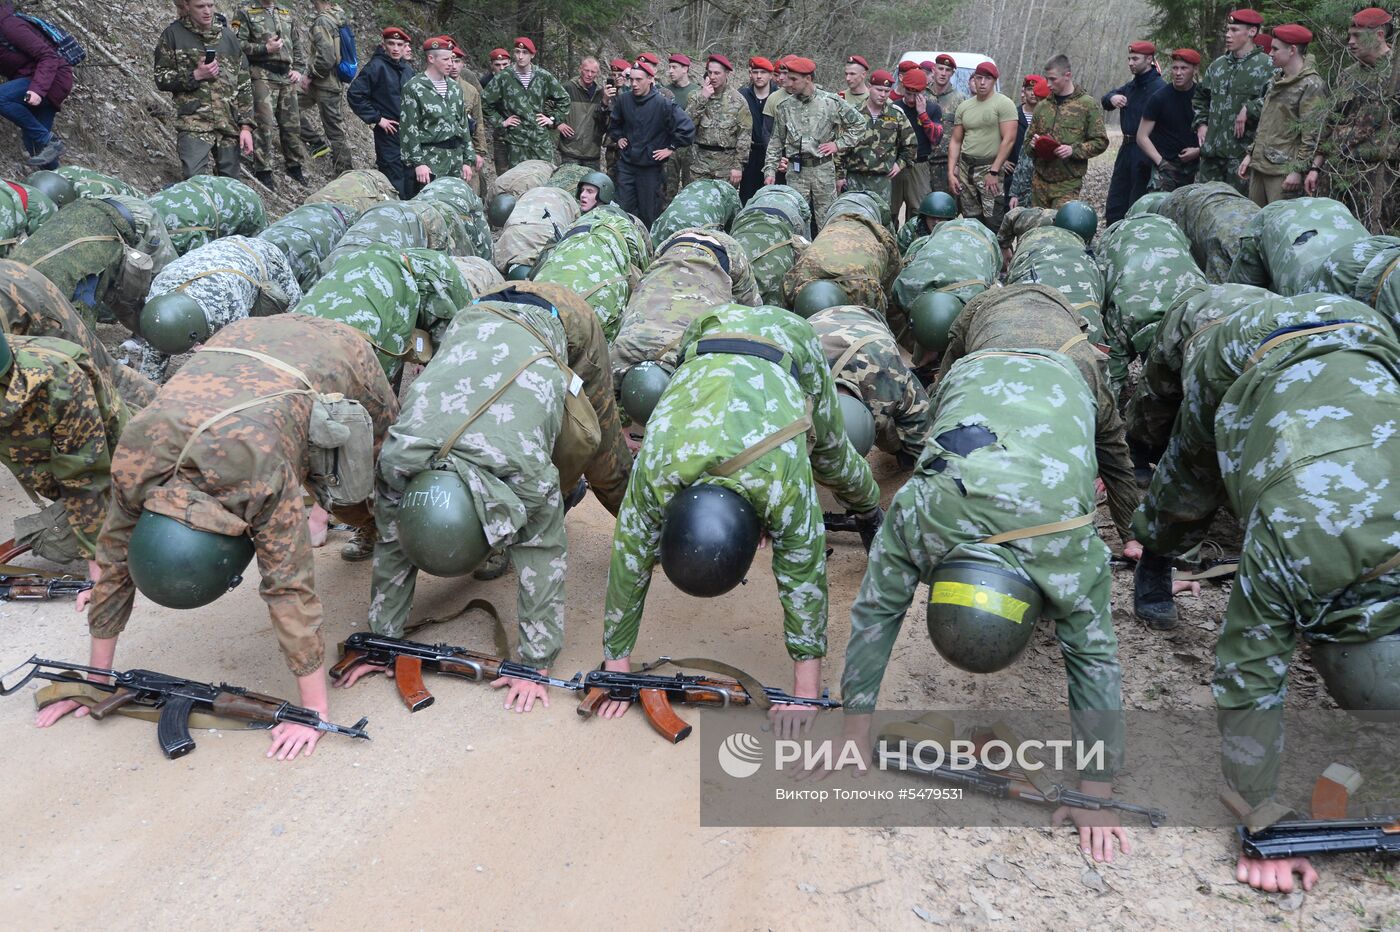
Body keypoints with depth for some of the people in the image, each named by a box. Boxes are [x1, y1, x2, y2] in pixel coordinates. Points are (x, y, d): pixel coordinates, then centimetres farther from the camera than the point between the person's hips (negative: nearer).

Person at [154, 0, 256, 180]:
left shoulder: (228, 36, 14)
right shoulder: (174, 34, 5)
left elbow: (244, 84, 12)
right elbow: (161, 78, 5)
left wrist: (246, 126, 4)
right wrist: (195, 75, -11)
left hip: (230, 125, 3)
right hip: (193, 124, -3)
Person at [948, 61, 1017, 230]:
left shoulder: (1003, 103, -4)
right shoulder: (964, 106, 13)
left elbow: (1009, 140, -11)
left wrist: (994, 171, -16)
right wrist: (951, 173, 5)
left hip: (989, 167, -5)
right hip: (965, 167, 5)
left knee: (993, 221, -11)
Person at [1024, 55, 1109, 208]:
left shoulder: (1088, 105, 0)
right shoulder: (1042, 106, 14)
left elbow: (1100, 142, -1)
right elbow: (1028, 139, 23)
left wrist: (1074, 150, -16)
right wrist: (1032, 144, -1)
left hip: (1068, 184, -5)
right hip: (1040, 180, 5)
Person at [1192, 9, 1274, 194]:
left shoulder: (1266, 66, -6)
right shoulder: (1217, 65, 16)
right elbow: (1200, 97, 29)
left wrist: (1248, 110, -18)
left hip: (1242, 151, -6)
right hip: (1211, 150, 6)